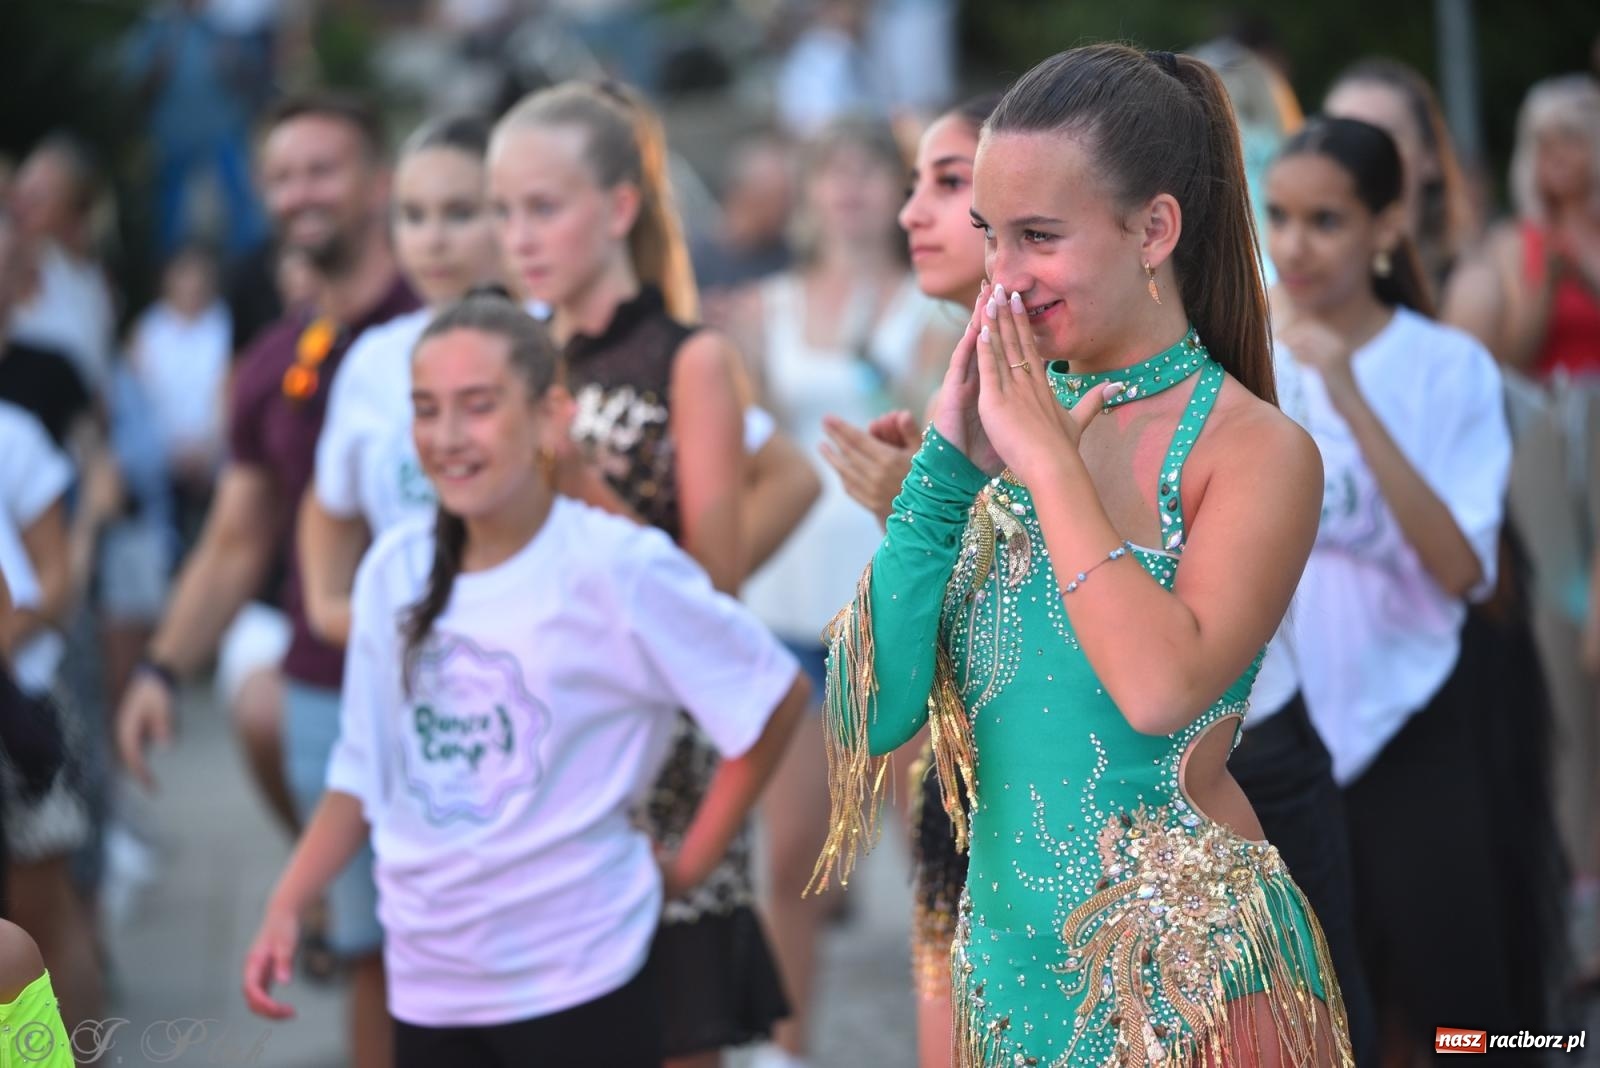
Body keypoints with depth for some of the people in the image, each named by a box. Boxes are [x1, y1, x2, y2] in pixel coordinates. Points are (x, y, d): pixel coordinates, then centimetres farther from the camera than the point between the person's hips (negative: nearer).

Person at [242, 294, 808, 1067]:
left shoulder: (615, 568, -12)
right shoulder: (394, 571, 5)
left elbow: (775, 698, -5)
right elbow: (364, 773, 14)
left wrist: (690, 863, -3)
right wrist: (286, 908, 3)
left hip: (575, 981, -5)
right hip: (428, 982, 5)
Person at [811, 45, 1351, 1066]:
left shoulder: (1258, 450, -10)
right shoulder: (1003, 422, 3)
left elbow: (1163, 688, -27)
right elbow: (878, 713, -5)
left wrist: (1048, 458, -18)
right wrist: (949, 464, -10)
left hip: (1184, 980, -5)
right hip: (1007, 962, 5)